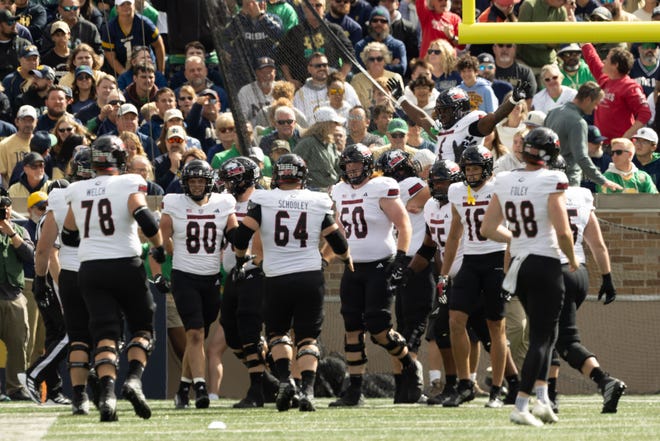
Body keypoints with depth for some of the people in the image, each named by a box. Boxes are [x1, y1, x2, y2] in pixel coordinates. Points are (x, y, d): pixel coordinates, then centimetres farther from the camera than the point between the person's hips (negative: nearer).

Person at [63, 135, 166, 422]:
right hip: (125, 266, -3)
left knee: (105, 334, 0)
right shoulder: (129, 184, -5)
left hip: (90, 269, 3)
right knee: (142, 328, 12)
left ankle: (107, 392, -19)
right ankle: (134, 379, -12)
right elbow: (143, 216, -20)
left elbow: (68, 236, 18)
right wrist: (159, 247, -4)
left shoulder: (76, 191, 9)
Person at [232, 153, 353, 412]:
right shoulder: (317, 203, 2)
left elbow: (242, 235, -5)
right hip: (311, 278, 1)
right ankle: (307, 389, -9)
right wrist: (348, 262, 26)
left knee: (277, 332, 19)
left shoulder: (263, 201, -2)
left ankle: (285, 380, -2)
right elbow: (336, 240, 6)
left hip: (277, 280, 0)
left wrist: (240, 261, 13)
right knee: (308, 337, 7)